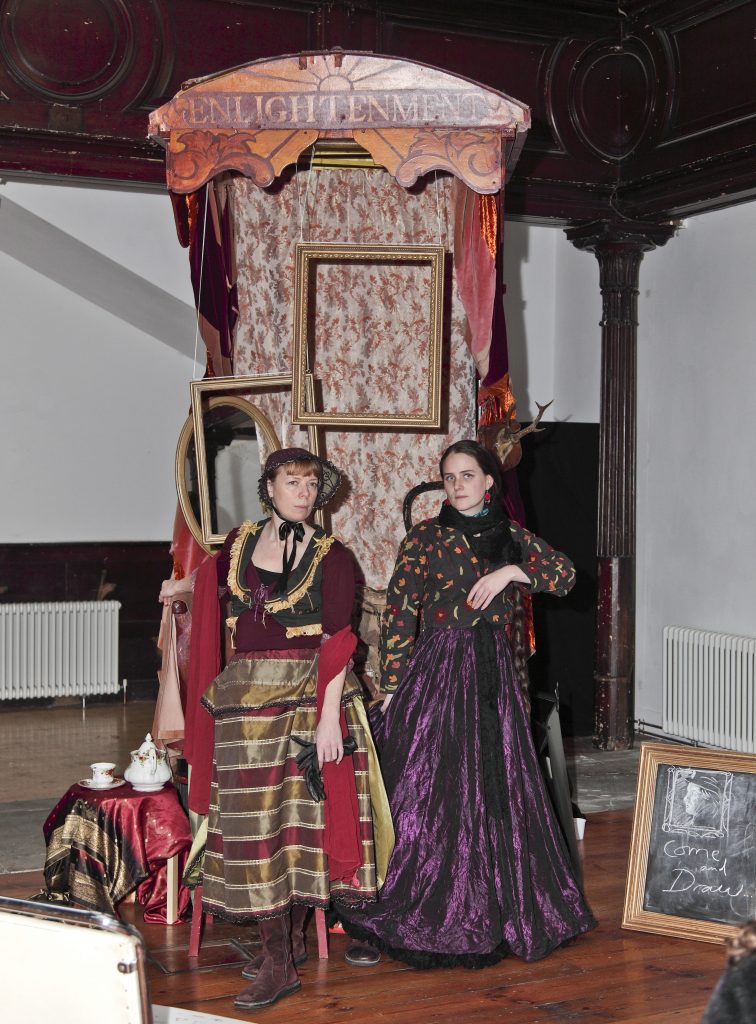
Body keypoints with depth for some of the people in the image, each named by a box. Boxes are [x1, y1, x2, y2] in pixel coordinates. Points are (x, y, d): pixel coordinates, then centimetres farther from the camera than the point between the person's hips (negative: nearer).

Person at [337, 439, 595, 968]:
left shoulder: (512, 537, 10)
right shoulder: (425, 538, 0)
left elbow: (565, 572, 2)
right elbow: (399, 614, -4)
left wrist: (509, 571, -12)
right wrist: (392, 688, -8)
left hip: (495, 675, 3)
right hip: (437, 671, -3)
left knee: (495, 791, 6)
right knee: (430, 789, -4)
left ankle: (492, 910, 18)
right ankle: (428, 910, 6)